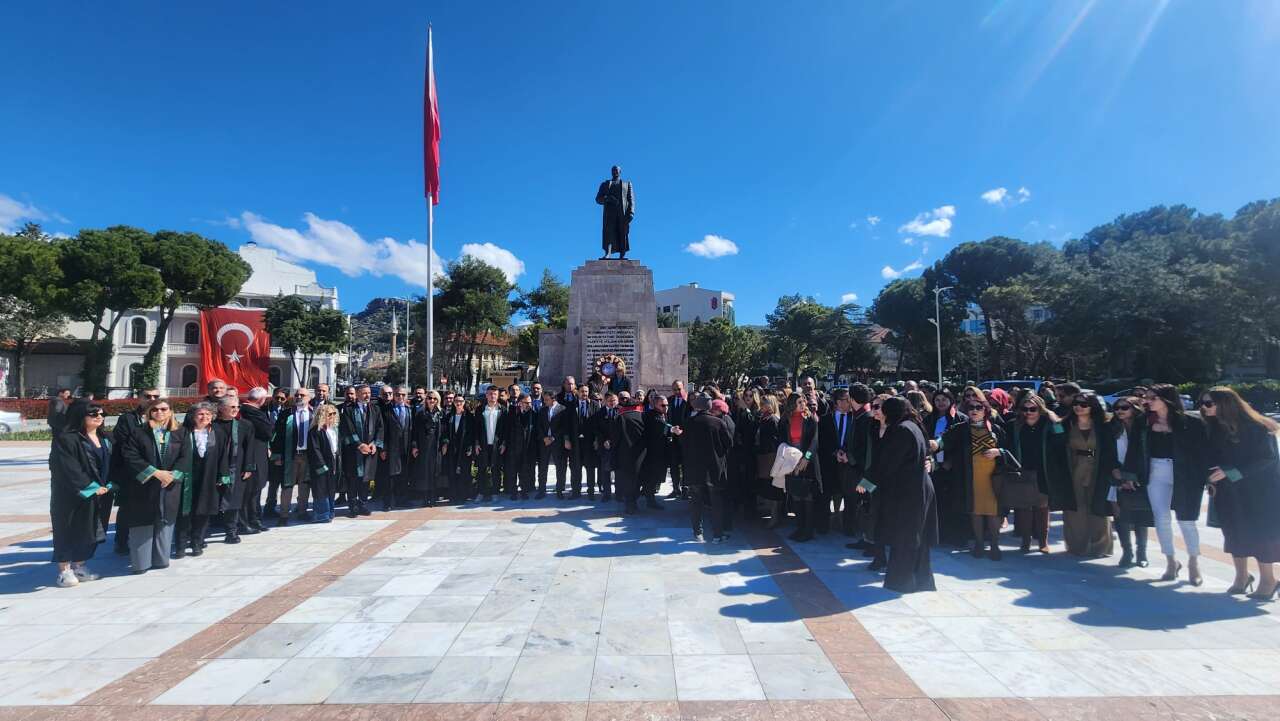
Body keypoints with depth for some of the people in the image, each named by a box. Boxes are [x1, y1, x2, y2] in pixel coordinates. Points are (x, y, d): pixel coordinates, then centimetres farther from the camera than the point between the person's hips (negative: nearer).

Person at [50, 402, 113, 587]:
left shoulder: (104, 439, 9)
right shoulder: (67, 439, -13)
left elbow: (110, 464, 12)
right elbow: (69, 469, -18)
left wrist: (107, 486, -2)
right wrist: (92, 487, -18)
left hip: (99, 493, 6)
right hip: (71, 495, -6)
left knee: (88, 531, 11)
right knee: (69, 530, 3)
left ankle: (79, 566, 23)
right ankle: (64, 570, 12)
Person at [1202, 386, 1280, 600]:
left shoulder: (1254, 427, -14)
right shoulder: (1214, 429, 3)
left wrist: (1232, 472, -22)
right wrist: (1213, 480, 1)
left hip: (1258, 492, -5)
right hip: (1228, 491, 5)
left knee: (1259, 532, 1)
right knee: (1234, 532, 9)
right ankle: (1241, 576, 20)